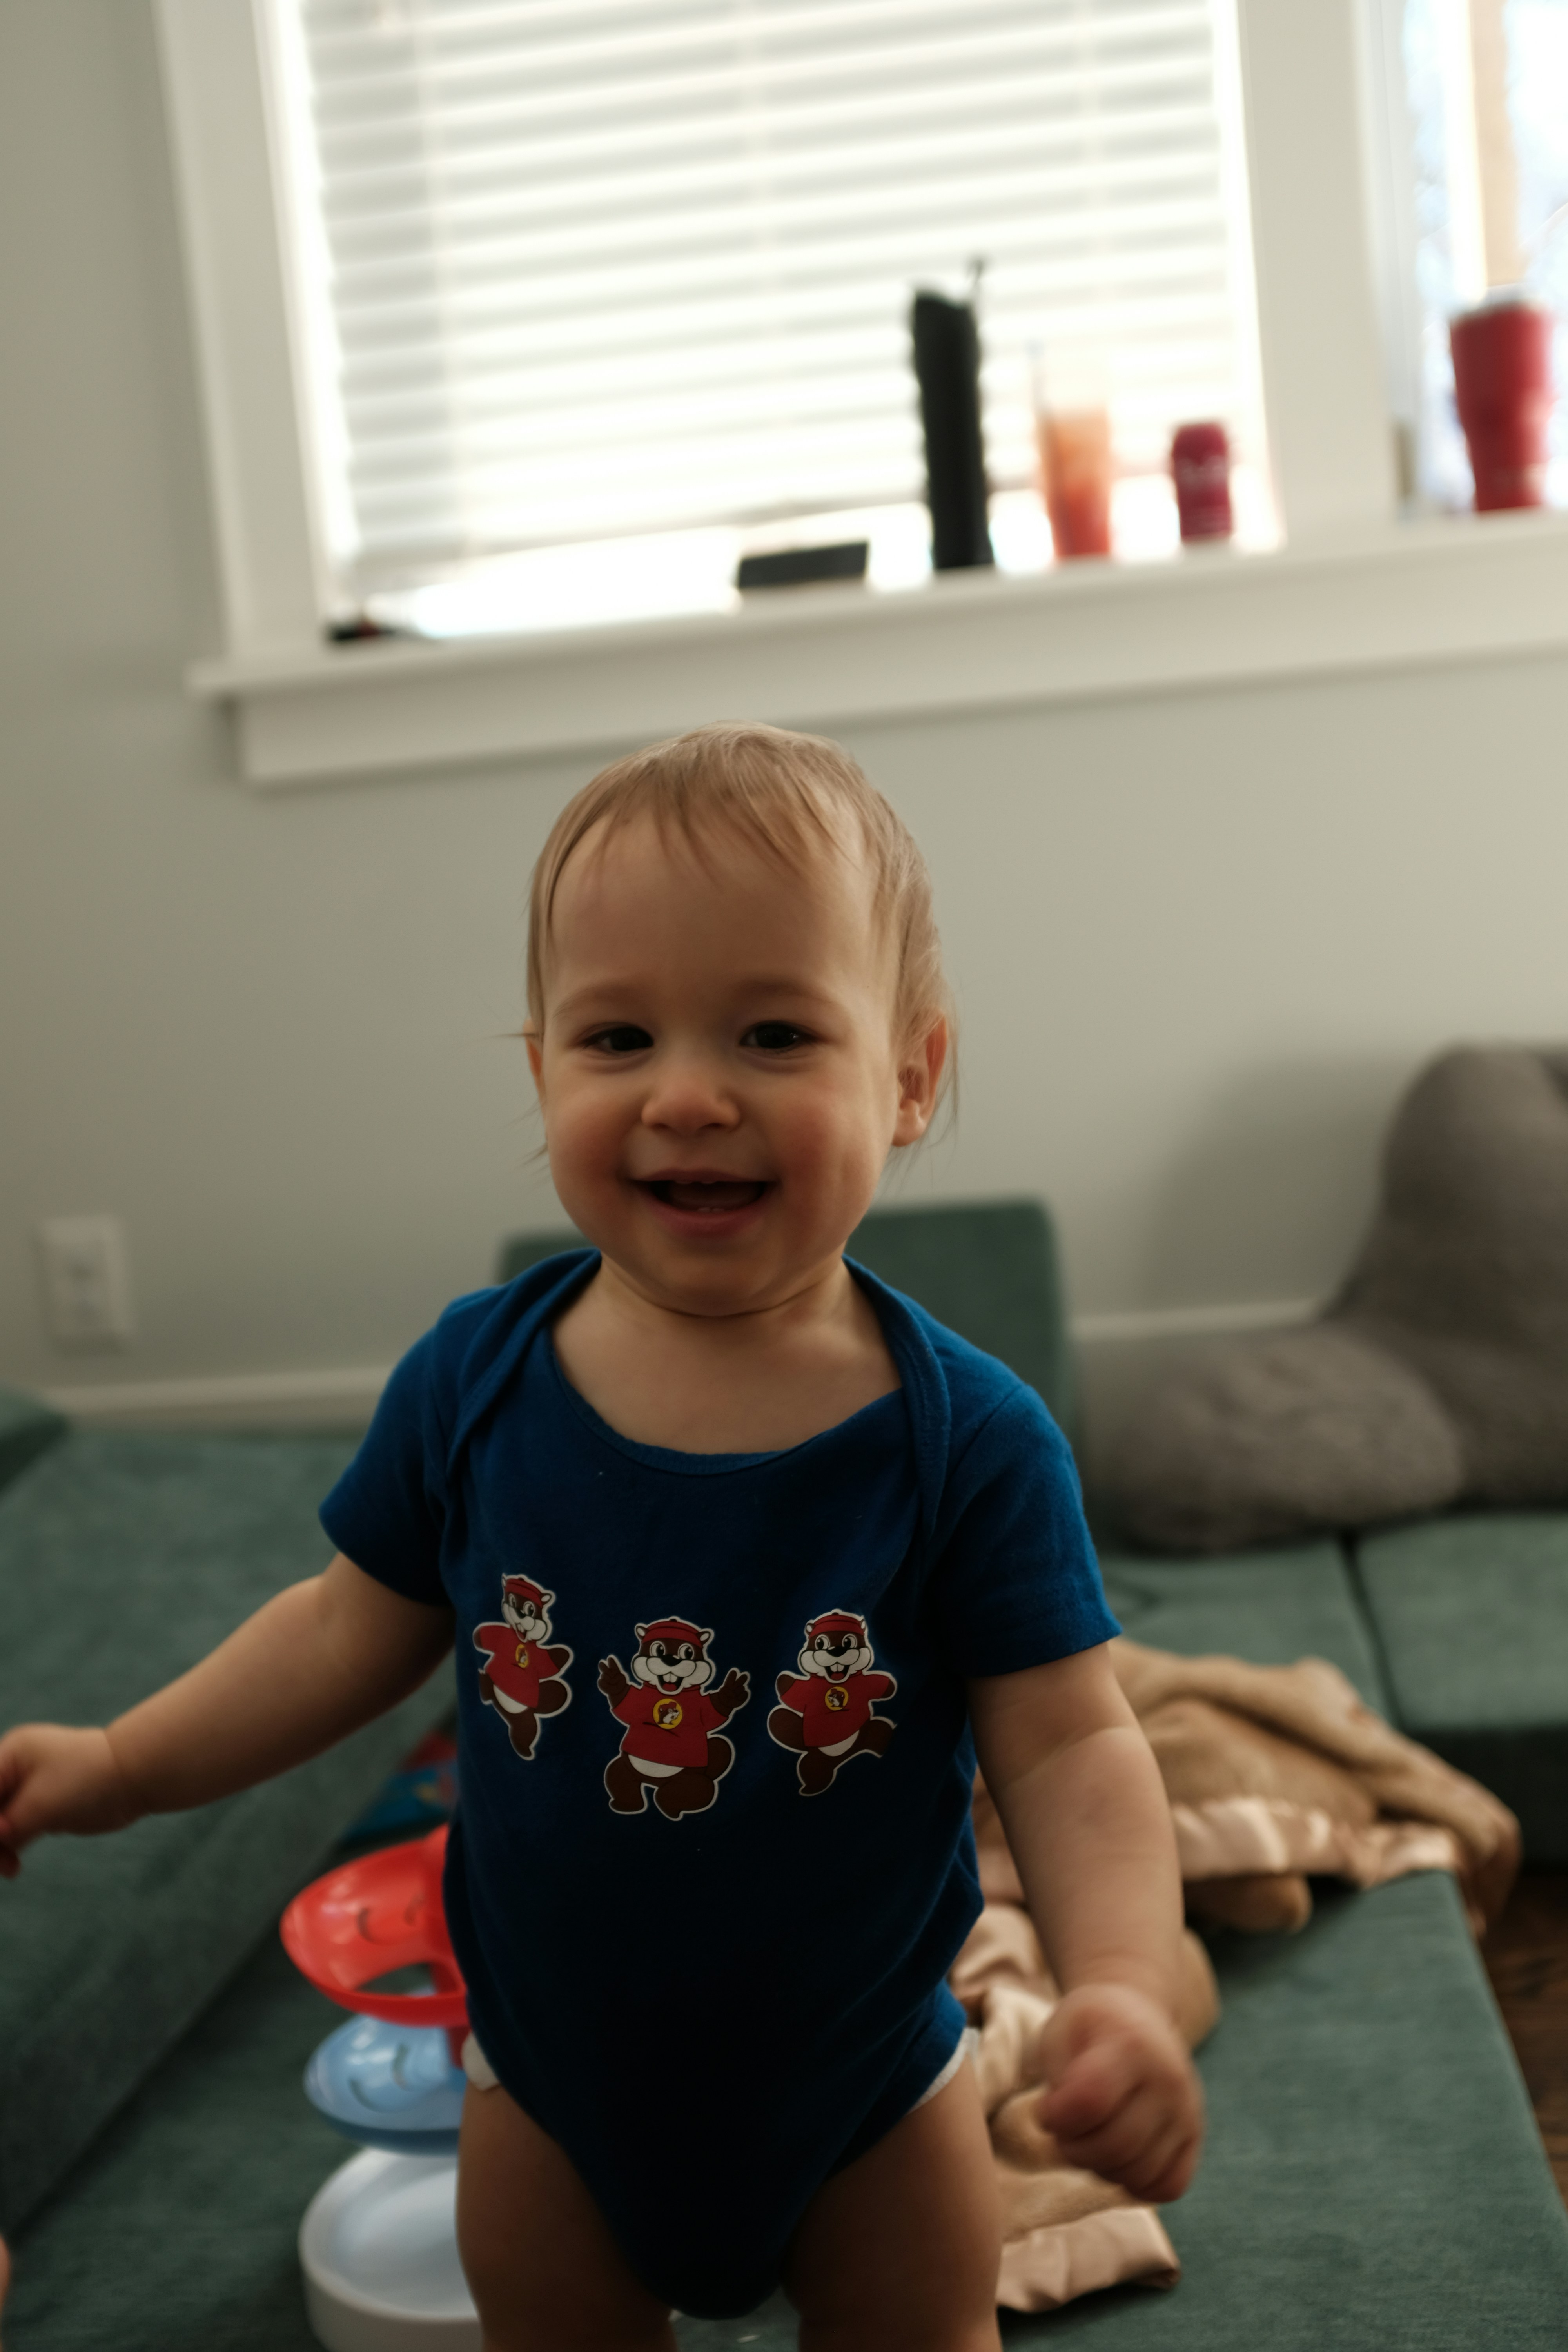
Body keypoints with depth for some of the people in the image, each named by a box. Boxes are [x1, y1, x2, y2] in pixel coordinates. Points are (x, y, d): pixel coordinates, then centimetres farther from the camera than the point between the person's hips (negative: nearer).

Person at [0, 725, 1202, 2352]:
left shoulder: (970, 1441, -23)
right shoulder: (472, 1383, -17)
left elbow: (1069, 1743, -20)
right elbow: (357, 1628, -3)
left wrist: (1122, 1985, -36)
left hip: (862, 2083, -1)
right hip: (555, 2067, 2)